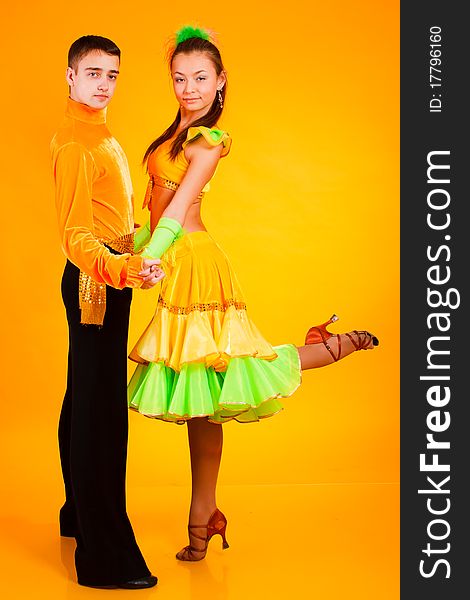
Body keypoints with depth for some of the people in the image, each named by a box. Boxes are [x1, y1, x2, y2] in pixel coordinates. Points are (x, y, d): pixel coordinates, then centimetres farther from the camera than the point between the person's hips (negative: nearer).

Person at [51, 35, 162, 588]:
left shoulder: (98, 137, 16)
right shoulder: (76, 144, -16)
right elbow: (75, 235, -26)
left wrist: (133, 262, 34)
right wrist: (123, 268, -41)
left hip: (106, 280, 11)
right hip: (94, 283, -11)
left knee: (84, 403, 18)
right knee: (101, 411, -10)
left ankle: (79, 515, 34)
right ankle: (105, 558, -6)